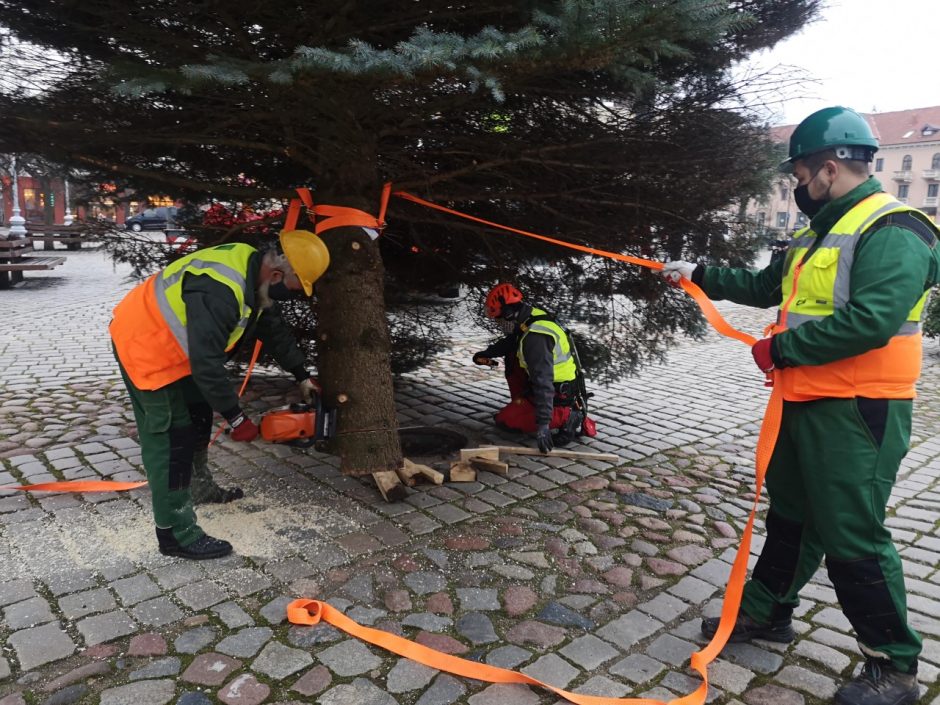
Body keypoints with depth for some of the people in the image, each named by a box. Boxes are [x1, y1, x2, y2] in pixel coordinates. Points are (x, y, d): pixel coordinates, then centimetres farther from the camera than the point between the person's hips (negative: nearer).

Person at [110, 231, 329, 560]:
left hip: (169, 343, 10)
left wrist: (302, 375, 14)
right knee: (171, 437, -8)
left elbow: (274, 329, 10)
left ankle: (199, 487, 41)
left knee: (198, 415, 21)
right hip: (144, 347, -10)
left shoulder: (253, 274, -3)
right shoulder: (219, 291, -35)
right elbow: (207, 364, -34)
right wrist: (236, 418, -24)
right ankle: (176, 533, 1)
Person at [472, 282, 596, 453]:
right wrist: (487, 353, 20)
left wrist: (543, 424, -35)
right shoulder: (531, 318, 3)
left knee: (502, 419, -4)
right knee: (513, 358, 13)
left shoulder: (535, 337, -28)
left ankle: (565, 418, -10)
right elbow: (509, 342, 26)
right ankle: (519, 408, 18)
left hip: (560, 399, -9)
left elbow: (543, 383, -34)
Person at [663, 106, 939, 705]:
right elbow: (765, 286, 25)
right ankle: (766, 612, 36)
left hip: (855, 412, -9)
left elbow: (870, 321, -29)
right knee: (790, 516, 19)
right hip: (804, 403, 10)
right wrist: (699, 275, 22)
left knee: (853, 538, -2)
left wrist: (780, 349, -20)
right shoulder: (820, 233, 15)